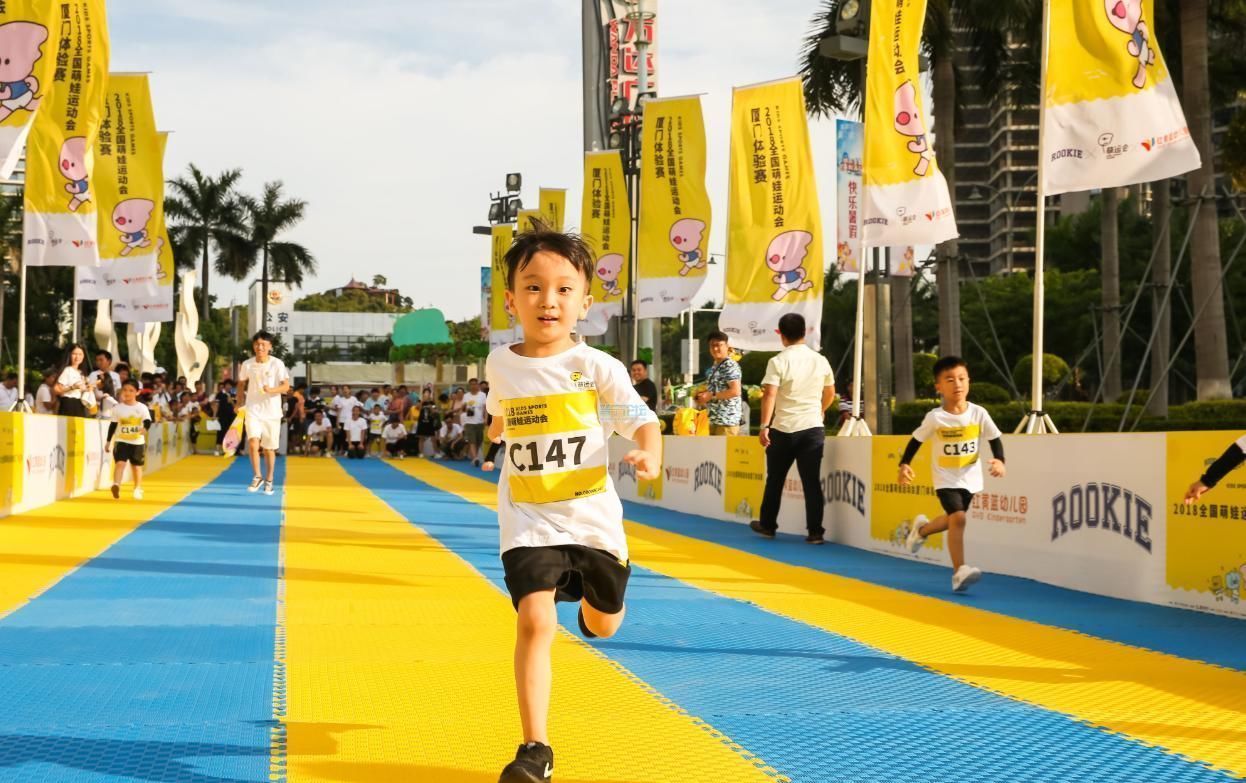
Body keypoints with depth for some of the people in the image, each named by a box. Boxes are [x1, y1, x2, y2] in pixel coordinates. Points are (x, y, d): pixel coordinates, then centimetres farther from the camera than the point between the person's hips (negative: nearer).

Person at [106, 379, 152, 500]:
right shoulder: (117, 408, 0)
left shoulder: (142, 408, -5)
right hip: (121, 441, 0)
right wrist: (109, 441, 5)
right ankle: (116, 485, -32)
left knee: (136, 466, 11)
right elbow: (113, 425, 6)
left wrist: (145, 428, -39)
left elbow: (147, 421, -15)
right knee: (120, 463, -19)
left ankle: (138, 489, 27)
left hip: (138, 442, 0)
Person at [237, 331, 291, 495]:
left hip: (271, 412, -1)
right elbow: (241, 384, 15)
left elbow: (286, 387, -10)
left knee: (269, 449, 5)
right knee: (253, 443, -18)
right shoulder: (247, 364, 0)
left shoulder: (277, 364, -6)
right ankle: (257, 477, -3)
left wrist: (272, 390, -27)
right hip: (253, 410, 1)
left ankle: (269, 481, 22)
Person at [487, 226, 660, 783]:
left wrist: (649, 454, -35)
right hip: (530, 522, 0)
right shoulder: (500, 364, -3)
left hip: (593, 517, 0)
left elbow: (641, 418, -16)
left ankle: (588, 596, 58)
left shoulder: (597, 367, -11)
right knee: (535, 619, -19)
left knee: (603, 626, 18)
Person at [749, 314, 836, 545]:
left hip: (783, 429, -2)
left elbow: (769, 394, -17)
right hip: (813, 428, 2)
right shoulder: (820, 360, 6)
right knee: (812, 482, 2)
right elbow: (830, 394, 18)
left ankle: (767, 525, 25)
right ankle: (815, 531, -2)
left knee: (775, 480, 13)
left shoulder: (778, 361, -8)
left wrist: (764, 426, -18)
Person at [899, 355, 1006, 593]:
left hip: (970, 478, 4)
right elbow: (916, 440, -2)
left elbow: (995, 439, -3)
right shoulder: (935, 418, -13)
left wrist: (999, 460, -20)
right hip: (946, 479, -4)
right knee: (958, 517, -22)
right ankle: (959, 571, -19)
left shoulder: (979, 413, -10)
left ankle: (921, 529, 51)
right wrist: (905, 465, -13)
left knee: (953, 520, 18)